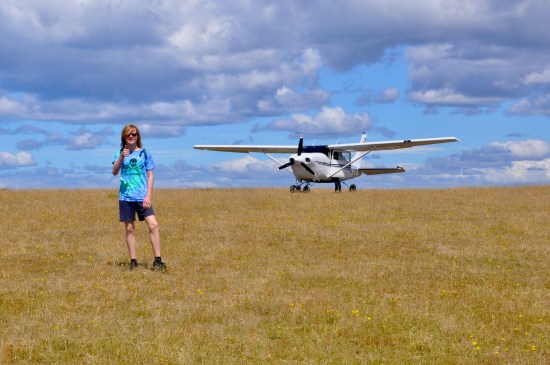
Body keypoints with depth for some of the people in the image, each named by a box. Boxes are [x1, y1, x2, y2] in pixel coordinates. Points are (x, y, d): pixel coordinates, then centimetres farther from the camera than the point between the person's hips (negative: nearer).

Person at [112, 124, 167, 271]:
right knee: (130, 229, 4)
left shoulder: (144, 153, 4)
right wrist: (121, 157, -19)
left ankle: (157, 260, -9)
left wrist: (148, 195, -6)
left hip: (143, 196, -1)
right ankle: (133, 261, 10)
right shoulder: (120, 153, 7)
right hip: (126, 196, 1)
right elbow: (114, 172, -4)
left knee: (153, 225, -13)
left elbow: (150, 175, 3)